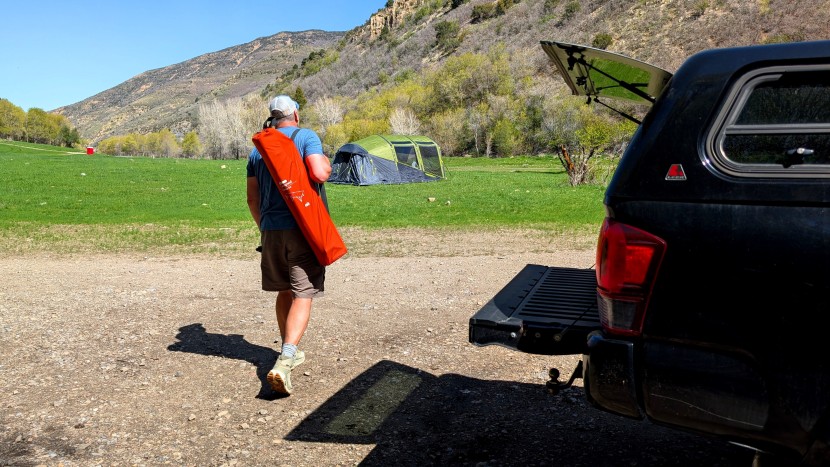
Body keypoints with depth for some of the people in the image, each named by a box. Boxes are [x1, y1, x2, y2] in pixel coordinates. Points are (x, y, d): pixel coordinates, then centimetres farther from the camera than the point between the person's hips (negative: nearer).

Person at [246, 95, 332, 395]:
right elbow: (319, 173, -19)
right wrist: (326, 164, 4)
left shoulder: (258, 147, 13)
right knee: (303, 295, -5)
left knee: (285, 292, 18)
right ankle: (284, 362, -20)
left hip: (271, 230, 5)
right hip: (304, 229, -5)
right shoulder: (306, 137, -3)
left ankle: (290, 353, 30)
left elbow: (252, 198, 15)